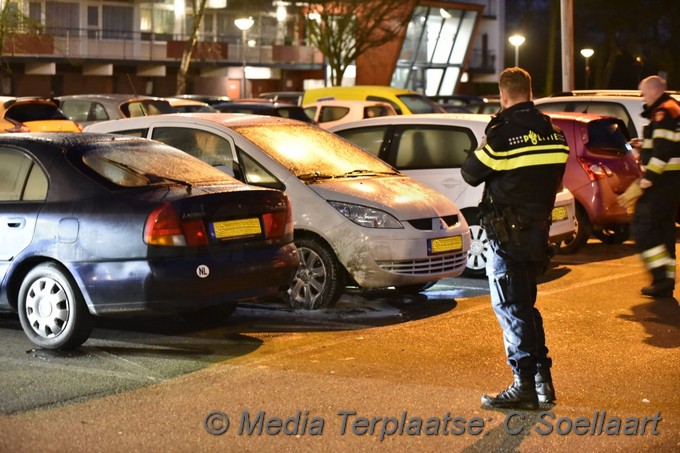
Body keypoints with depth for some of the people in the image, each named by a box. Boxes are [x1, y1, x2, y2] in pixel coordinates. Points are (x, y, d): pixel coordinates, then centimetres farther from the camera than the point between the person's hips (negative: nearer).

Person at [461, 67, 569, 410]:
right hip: (539, 229, 7)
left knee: (511, 307, -2)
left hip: (508, 234, -7)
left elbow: (471, 173, -5)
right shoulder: (554, 133, 5)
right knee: (525, 304, 19)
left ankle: (524, 386, -2)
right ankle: (542, 380, 21)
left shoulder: (502, 134, -16)